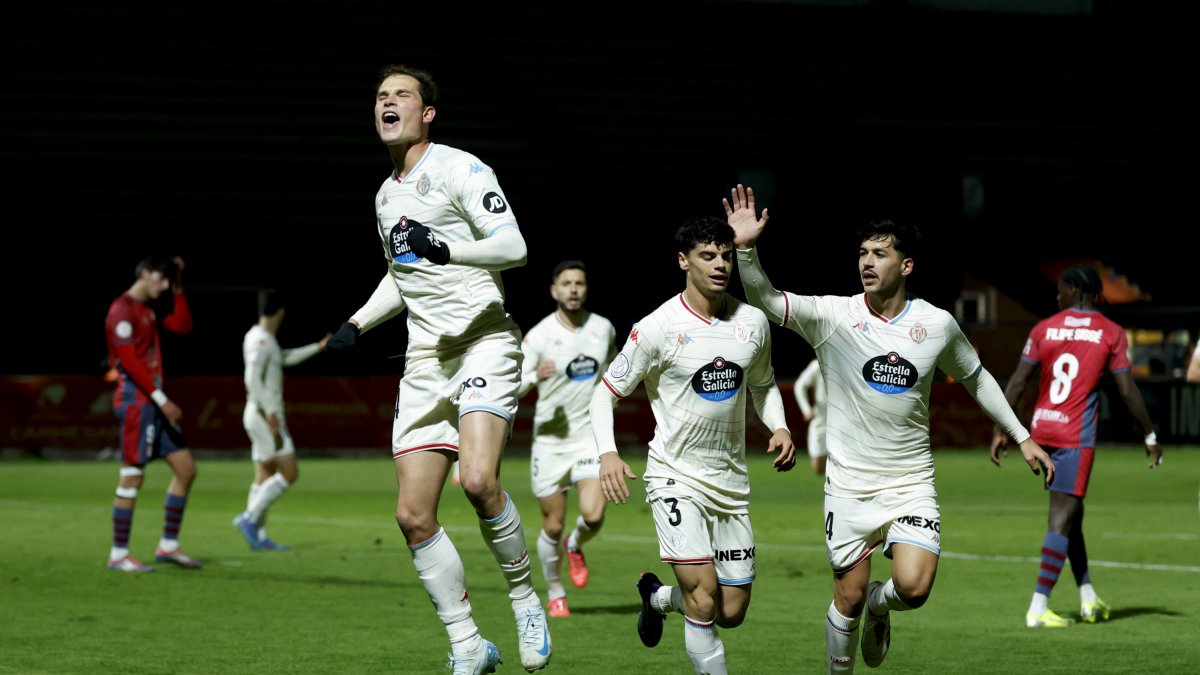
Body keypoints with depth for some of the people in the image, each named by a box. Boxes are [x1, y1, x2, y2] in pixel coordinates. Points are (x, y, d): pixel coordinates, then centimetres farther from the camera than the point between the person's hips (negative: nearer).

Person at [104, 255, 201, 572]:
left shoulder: (147, 310, 19)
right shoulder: (123, 310, -11)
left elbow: (182, 326, 21)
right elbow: (129, 362, -18)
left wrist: (178, 289, 14)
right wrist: (162, 399, -20)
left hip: (153, 401, 10)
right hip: (135, 401, -10)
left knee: (186, 468, 8)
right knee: (132, 476, -8)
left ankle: (168, 546, 14)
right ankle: (119, 554, -2)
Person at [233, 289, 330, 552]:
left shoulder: (265, 339, 15)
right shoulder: (260, 340, -14)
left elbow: (286, 358, 32)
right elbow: (253, 378, -23)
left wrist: (318, 348, 37)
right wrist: (270, 411, -25)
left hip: (266, 416, 10)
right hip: (265, 416, -10)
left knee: (265, 475, 8)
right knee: (289, 473, -10)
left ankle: (258, 535, 6)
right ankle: (250, 518, -12)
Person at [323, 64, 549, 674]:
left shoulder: (458, 168, -4)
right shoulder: (386, 196, 19)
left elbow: (512, 246, -14)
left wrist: (446, 248, -27)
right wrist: (357, 323, 21)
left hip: (484, 343, -7)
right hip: (425, 360, 7)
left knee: (478, 479, -29)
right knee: (413, 515, -2)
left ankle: (524, 599, -6)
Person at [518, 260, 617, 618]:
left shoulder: (604, 329, 1)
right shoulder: (538, 336, -11)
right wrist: (535, 376, -34)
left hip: (592, 436, 2)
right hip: (550, 437, -2)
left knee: (593, 515, -17)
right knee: (553, 525, 2)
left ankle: (575, 546, 19)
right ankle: (555, 594, 25)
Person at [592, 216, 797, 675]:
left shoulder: (753, 323, 3)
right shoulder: (657, 328, -11)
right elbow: (605, 393, -5)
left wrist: (779, 427, 1)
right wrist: (608, 453, -22)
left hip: (732, 479, 5)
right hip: (676, 477, -5)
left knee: (732, 613, 8)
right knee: (704, 600, -20)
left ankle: (657, 596, 38)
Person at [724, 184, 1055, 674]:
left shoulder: (937, 325, -1)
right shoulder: (833, 316, -7)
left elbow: (975, 378, 14)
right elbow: (764, 299, -18)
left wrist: (1021, 437, 16)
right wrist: (747, 248, -34)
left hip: (911, 482, 1)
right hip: (849, 485, -1)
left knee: (913, 588, -15)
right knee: (849, 598, 1)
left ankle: (879, 606, 21)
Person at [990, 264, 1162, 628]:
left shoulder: (1044, 329, 4)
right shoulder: (1111, 334, -2)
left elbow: (1017, 383, 2)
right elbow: (1128, 391, -4)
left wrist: (1001, 430, 8)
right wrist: (1150, 436, 6)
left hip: (1042, 432, 4)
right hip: (1077, 436, -4)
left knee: (1070, 514, 17)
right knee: (1062, 519, -6)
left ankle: (1088, 598, 25)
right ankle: (1038, 608, -13)